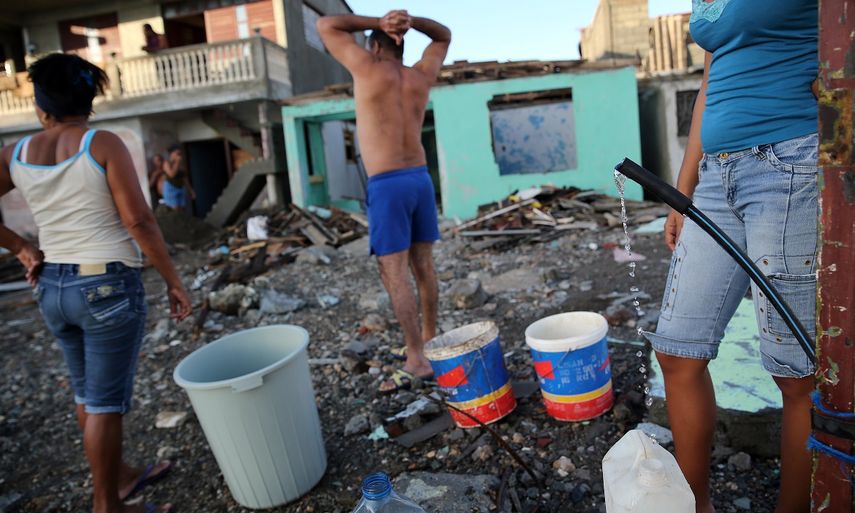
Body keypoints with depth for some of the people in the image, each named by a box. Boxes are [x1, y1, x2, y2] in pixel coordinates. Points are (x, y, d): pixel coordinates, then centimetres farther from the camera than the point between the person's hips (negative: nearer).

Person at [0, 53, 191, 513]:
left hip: (51, 286, 6)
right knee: (105, 400, 4)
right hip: (108, 286, -6)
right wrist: (173, 281, -8)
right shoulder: (103, 144, -11)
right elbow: (139, 222, -16)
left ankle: (120, 475, 40)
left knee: (86, 393, 20)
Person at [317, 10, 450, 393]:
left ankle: (416, 360, -3)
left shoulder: (368, 68, -4)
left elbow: (326, 25, 9)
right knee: (423, 265, 13)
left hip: (387, 185, -6)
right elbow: (444, 35, 28)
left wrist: (377, 24, 4)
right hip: (420, 178, 7)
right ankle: (429, 339, 26)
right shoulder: (422, 75, 10)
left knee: (394, 273, -5)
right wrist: (410, 21, 9)